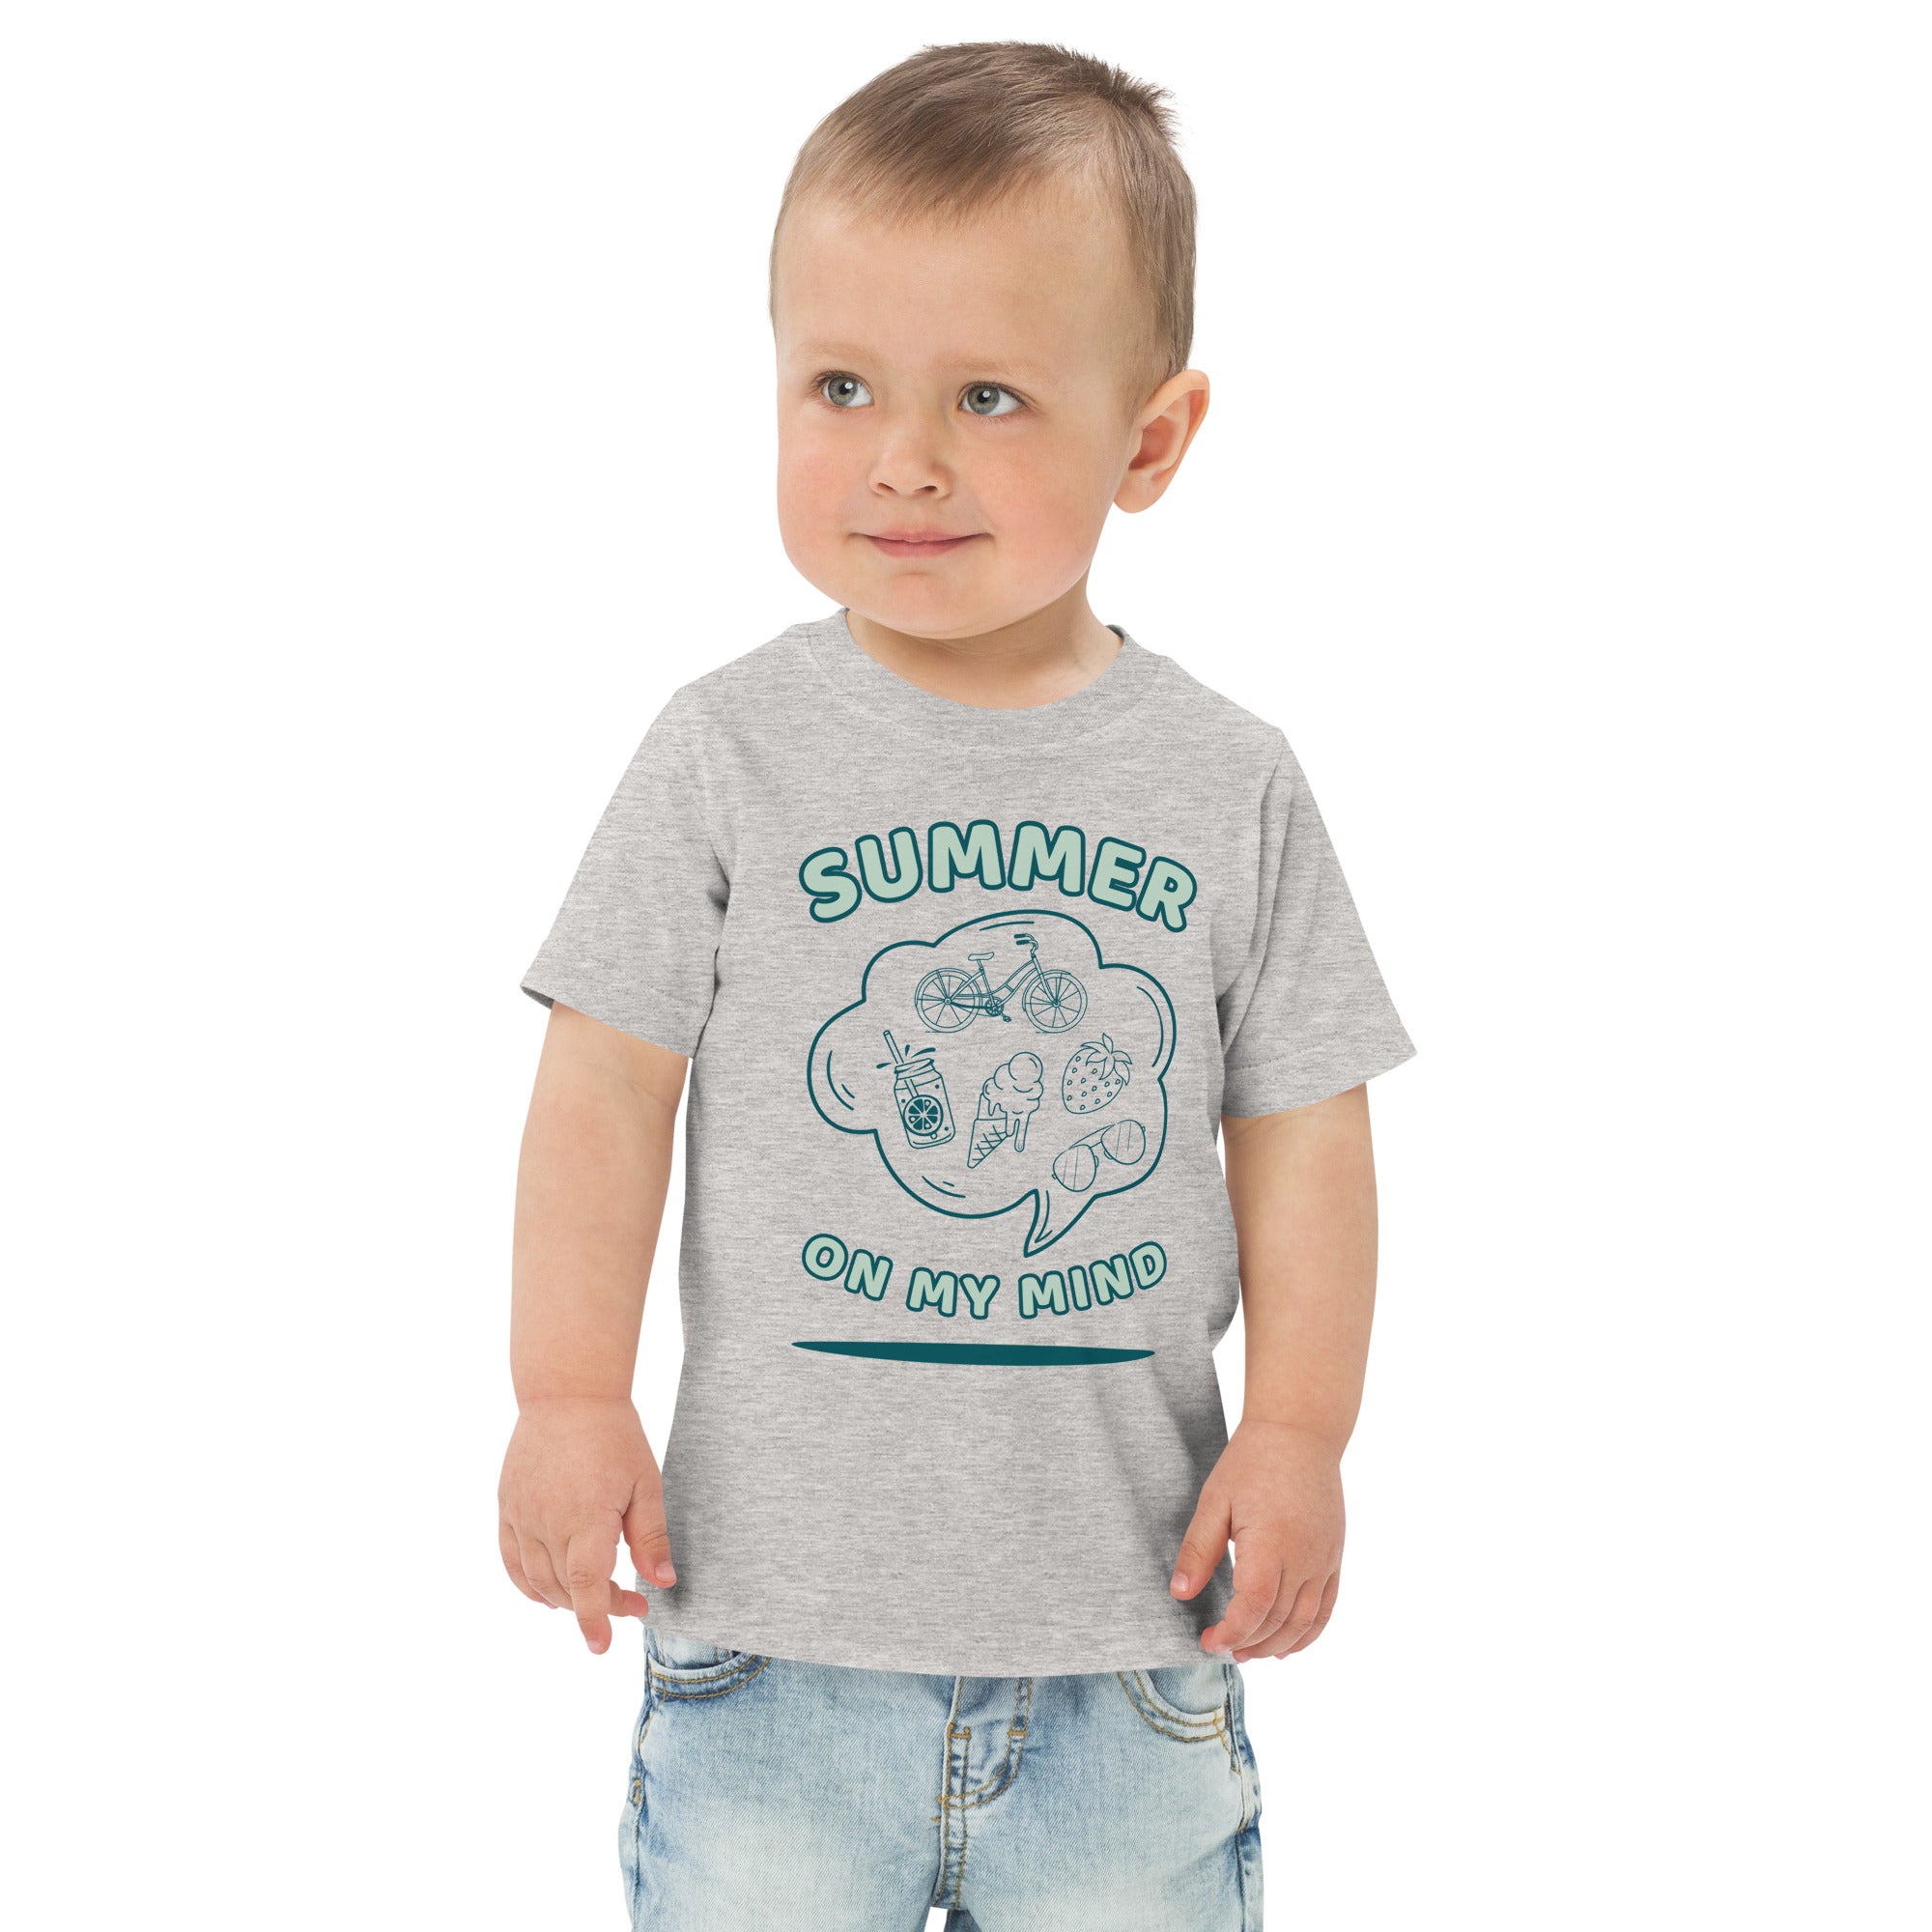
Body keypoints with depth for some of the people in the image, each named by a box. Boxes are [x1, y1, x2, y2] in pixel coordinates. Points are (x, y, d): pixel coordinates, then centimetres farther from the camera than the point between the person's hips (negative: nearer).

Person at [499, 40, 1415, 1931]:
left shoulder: (1230, 783, 0)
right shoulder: (731, 750, -4)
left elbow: (1301, 1128, 4)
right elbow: (609, 1081, -2)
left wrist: (1297, 1430, -4)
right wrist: (569, 1392, -9)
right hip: (775, 1603, -1)